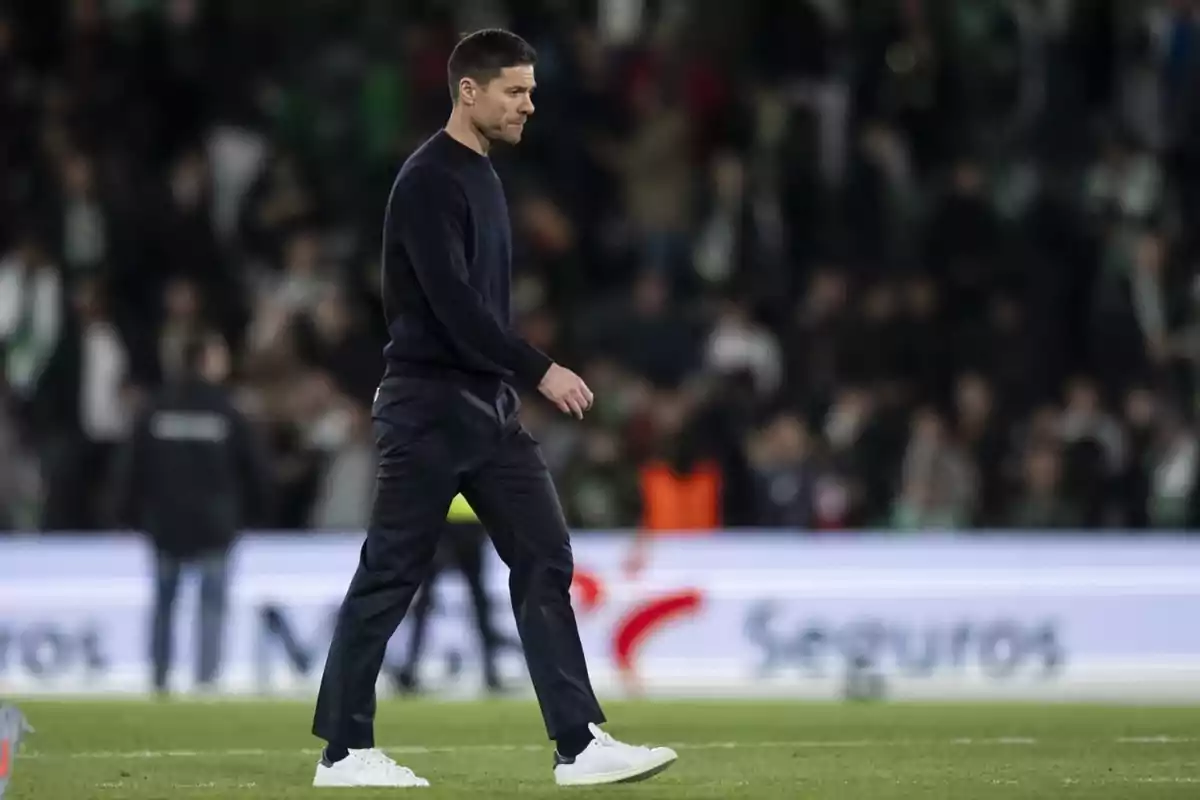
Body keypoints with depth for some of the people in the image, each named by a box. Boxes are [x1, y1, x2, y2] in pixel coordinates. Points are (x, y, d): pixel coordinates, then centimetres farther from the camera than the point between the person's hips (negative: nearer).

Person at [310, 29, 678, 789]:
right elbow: (452, 301, -23)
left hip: (489, 404, 9)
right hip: (430, 406, -9)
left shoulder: (484, 176, 15)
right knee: (390, 576, -1)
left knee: (546, 561, 1)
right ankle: (345, 750, 8)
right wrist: (540, 370, -24)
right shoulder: (428, 181, -15)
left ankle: (580, 745, -1)